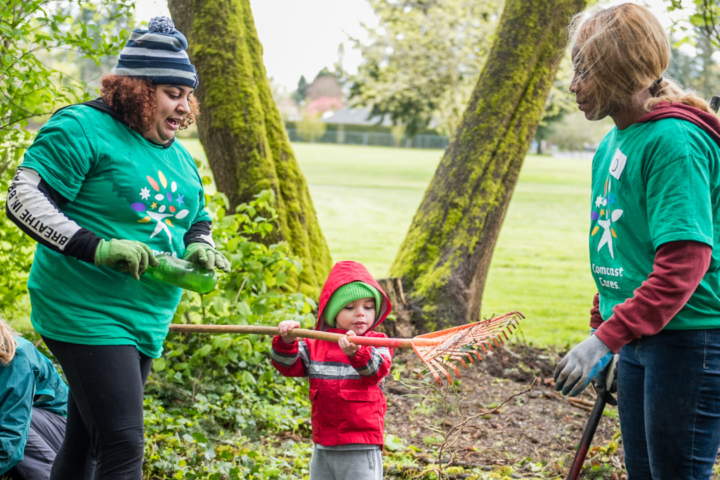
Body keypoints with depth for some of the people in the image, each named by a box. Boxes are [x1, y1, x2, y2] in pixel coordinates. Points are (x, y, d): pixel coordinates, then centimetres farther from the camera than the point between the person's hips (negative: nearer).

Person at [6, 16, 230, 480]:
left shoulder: (179, 155, 17)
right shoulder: (83, 129, -9)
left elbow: (199, 221, 28)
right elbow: (24, 200, -15)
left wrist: (199, 248, 3)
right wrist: (97, 247, -25)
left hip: (147, 322, 8)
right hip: (87, 315, -8)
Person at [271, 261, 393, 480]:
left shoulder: (376, 343, -4)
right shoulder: (315, 345, 8)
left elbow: (376, 369, -23)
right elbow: (289, 365, 3)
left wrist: (356, 352, -45)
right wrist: (286, 342, -18)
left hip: (360, 448, -5)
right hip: (323, 447, 5)